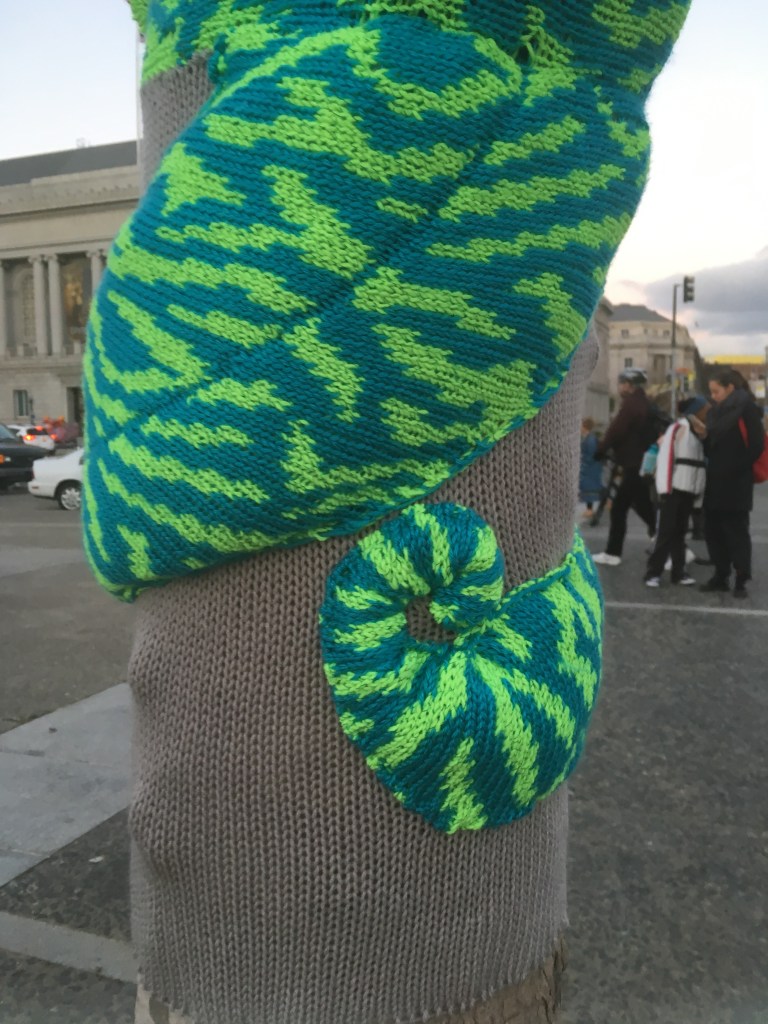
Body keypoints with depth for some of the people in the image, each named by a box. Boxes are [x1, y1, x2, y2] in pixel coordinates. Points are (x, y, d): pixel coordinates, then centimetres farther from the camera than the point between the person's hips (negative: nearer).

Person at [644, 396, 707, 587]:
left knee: (680, 532, 10)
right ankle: (653, 572, -1)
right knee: (667, 531, -6)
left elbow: (700, 462, 20)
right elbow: (665, 458, -14)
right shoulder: (678, 428, -8)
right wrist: (665, 489, -16)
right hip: (673, 489, -7)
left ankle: (678, 571, 14)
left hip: (689, 491, 7)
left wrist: (700, 491, 15)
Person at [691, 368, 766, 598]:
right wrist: (704, 436, -4)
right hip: (715, 481, 7)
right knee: (713, 529, 8)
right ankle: (721, 576, 18)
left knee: (737, 531, -1)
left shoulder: (746, 409, -8)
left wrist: (736, 468, -12)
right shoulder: (716, 411, 12)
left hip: (736, 483, -7)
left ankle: (741, 580, 6)